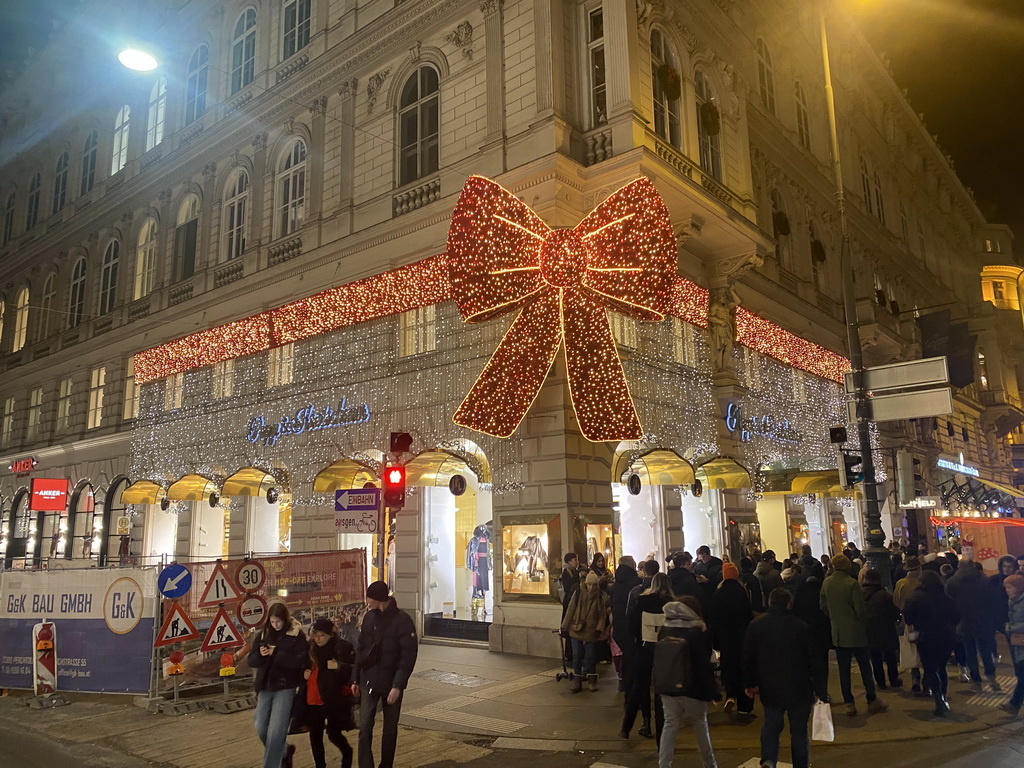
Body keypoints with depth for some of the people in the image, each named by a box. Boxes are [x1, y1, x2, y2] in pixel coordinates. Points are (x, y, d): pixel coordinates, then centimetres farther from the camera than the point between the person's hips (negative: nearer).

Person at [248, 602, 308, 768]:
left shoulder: (297, 635, -9)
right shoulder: (264, 634, 4)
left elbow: (300, 661, -18)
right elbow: (252, 661, 5)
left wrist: (276, 654, -22)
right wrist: (260, 654, -17)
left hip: (285, 688, -5)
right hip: (265, 687, 6)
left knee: (275, 731, -6)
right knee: (261, 728, 12)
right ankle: (283, 751, 39)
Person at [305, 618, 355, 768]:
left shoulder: (342, 647, -10)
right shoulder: (311, 648, 6)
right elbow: (303, 666, 22)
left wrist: (339, 666, -28)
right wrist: (304, 672, 0)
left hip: (333, 699, -5)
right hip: (313, 699, 5)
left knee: (333, 734, 0)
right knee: (315, 735, 9)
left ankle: (347, 753, 32)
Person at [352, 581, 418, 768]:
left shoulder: (402, 621, -15)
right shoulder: (369, 617, 0)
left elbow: (409, 656, -16)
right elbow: (361, 649, 8)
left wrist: (397, 685, -20)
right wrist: (356, 679, 8)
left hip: (391, 683, -3)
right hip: (369, 682, 3)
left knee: (390, 729, 11)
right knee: (364, 728, -2)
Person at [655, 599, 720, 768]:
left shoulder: (664, 631, 4)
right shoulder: (699, 633, -11)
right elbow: (704, 666, -13)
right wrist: (713, 691, -6)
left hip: (667, 688, 4)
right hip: (692, 689, -4)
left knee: (670, 725, 9)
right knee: (700, 725, 13)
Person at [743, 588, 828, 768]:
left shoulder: (756, 625, -1)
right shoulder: (800, 626, -9)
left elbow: (748, 657, 4)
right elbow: (815, 660, -7)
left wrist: (749, 683, 15)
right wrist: (821, 690, 0)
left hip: (769, 688, 2)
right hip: (798, 689, -2)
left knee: (771, 726, 14)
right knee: (799, 730, 13)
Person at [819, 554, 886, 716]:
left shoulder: (826, 583, -1)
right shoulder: (852, 583, -17)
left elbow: (823, 605, 6)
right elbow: (860, 609, -15)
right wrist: (865, 622, 4)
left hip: (838, 633, 4)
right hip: (856, 632, -4)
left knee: (844, 670, 8)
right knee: (865, 668, 10)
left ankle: (849, 704, 12)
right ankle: (872, 701, 20)